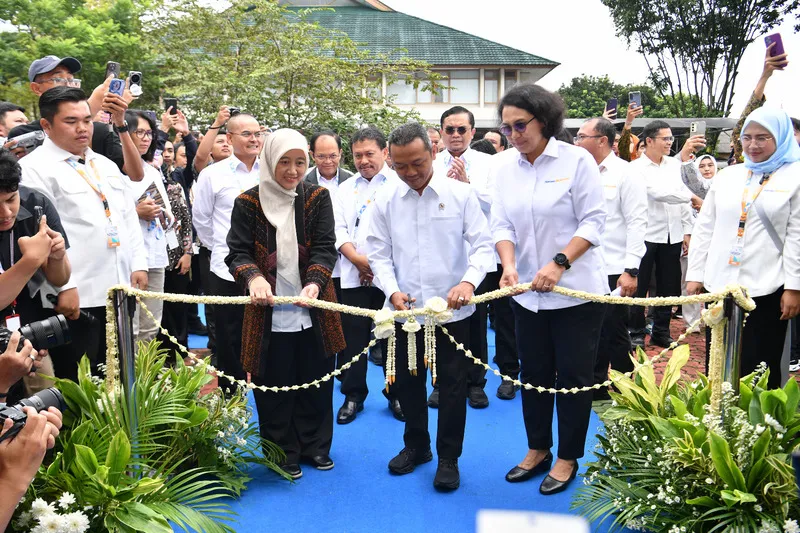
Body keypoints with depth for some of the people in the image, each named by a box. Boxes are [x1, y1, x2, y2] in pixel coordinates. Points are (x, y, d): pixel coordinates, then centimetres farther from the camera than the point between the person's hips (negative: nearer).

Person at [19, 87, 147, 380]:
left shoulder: (106, 165, 17)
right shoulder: (34, 168, -7)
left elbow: (129, 218, 19)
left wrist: (138, 264, 10)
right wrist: (62, 286, -18)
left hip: (120, 290, 7)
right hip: (77, 295, -7)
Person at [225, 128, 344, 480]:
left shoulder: (317, 197, 0)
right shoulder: (248, 202, -3)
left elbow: (325, 248, -7)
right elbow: (238, 252, -6)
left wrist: (315, 282, -25)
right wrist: (252, 277, -28)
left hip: (313, 310, 2)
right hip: (269, 312, -1)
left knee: (315, 382, 13)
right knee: (274, 385, 8)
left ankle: (315, 446, 32)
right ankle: (283, 452, 26)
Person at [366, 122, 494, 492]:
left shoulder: (461, 194, -5)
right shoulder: (385, 200, 1)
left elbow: (482, 245, -6)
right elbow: (379, 254, 2)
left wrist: (469, 281, -24)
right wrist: (392, 290, -14)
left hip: (452, 308, -2)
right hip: (404, 308, 3)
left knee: (452, 385, 6)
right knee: (407, 381, 15)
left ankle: (448, 458, 23)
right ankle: (416, 446, 37)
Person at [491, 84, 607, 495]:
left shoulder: (576, 160, -8)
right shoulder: (506, 169, 5)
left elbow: (593, 221, -11)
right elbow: (502, 225, 1)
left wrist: (558, 264, -22)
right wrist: (509, 265, -18)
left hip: (577, 290, -4)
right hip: (527, 292, 5)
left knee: (573, 376, 6)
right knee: (534, 373, 14)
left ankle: (568, 458, 23)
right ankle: (537, 450, 32)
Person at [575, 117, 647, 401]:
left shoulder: (625, 174, -6)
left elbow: (637, 224, -10)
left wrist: (631, 270, -16)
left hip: (613, 271, -5)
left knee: (615, 335, 4)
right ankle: (596, 389, 28)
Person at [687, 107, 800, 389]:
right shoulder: (727, 176, 12)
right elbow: (705, 227, 12)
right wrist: (695, 273, 8)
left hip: (766, 290, -4)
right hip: (719, 285, 4)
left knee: (759, 368, 4)